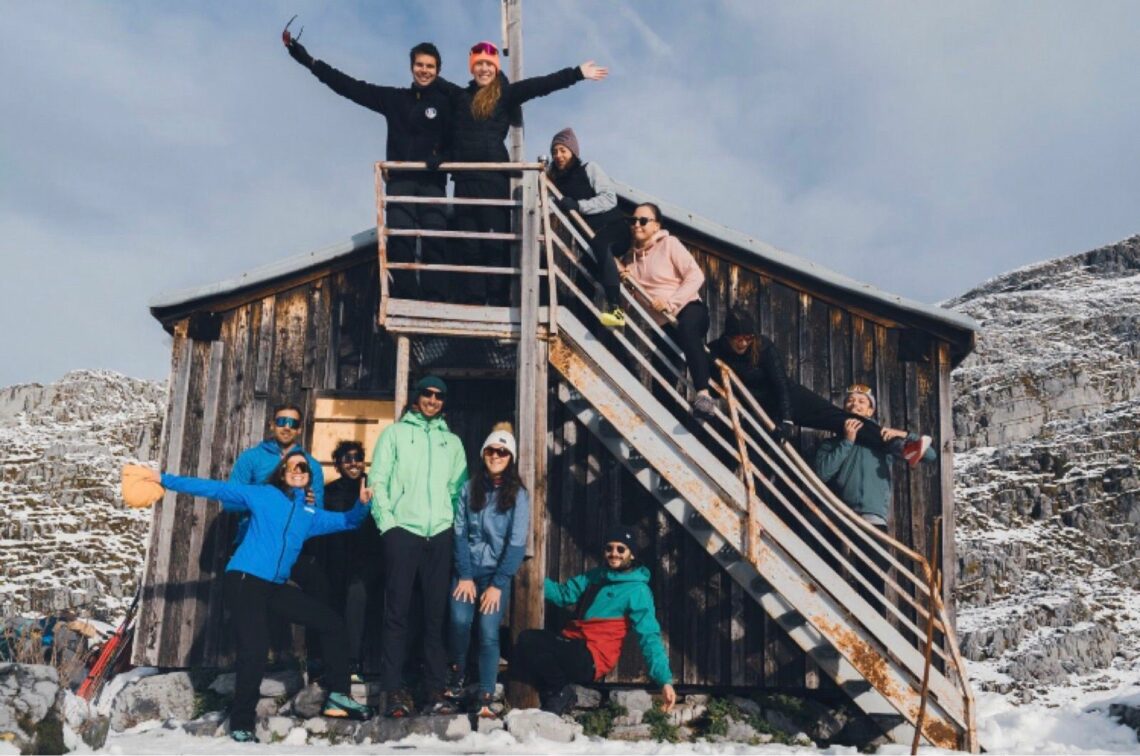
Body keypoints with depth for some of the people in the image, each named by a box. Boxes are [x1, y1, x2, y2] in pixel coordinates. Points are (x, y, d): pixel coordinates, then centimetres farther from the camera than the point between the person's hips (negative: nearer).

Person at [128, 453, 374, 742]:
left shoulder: (311, 515, 17)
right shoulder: (261, 495, 3)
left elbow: (348, 521, 20)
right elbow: (214, 488, 1)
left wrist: (362, 503, -3)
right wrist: (163, 480, -3)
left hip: (276, 587, 6)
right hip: (245, 580, -6)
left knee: (332, 623, 5)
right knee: (254, 651, -16)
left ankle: (337, 696, 13)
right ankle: (241, 724, 1)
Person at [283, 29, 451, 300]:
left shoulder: (446, 102, 7)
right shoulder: (395, 98, 15)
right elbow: (352, 87, 15)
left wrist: (443, 158, -18)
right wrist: (309, 62, 14)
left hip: (432, 181, -2)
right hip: (400, 179, 2)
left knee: (434, 241, -13)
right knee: (399, 238, -13)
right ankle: (407, 303, -18)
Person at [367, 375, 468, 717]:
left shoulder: (452, 441, 20)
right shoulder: (395, 433, 11)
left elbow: (459, 489, 15)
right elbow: (377, 480, 3)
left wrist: (458, 525, 1)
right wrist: (387, 521, -8)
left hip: (440, 534, 3)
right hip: (403, 530, -3)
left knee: (436, 613, 2)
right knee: (397, 611, -4)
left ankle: (435, 690, 4)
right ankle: (393, 691, -1)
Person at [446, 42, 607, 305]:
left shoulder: (506, 93, 4)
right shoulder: (460, 96, 15)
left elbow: (541, 85, -6)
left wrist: (577, 73, -14)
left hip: (494, 179, -3)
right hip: (465, 180, 4)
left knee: (495, 242, -5)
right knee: (468, 244, 3)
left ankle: (497, 301, -5)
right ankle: (469, 302, 6)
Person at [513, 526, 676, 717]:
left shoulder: (637, 590, -6)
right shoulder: (597, 575, 15)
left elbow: (649, 636, -12)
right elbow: (564, 594, 12)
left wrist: (665, 679, -22)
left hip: (591, 660, -7)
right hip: (571, 645, 7)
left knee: (528, 642, -27)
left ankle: (561, 692, -4)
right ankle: (552, 692, -1)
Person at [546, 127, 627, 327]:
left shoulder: (589, 169, -3)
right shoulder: (557, 180, 13)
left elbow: (610, 199, -15)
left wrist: (578, 205, -23)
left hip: (613, 228, -8)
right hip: (589, 238, 8)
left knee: (599, 244, -37)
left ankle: (616, 308, -48)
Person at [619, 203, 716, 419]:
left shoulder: (669, 244, 0)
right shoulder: (630, 257, 15)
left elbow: (695, 276, -10)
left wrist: (670, 302, -20)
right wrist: (625, 281, -1)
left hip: (688, 309, -7)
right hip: (662, 324, 7)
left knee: (686, 331, -39)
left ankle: (703, 394, -46)